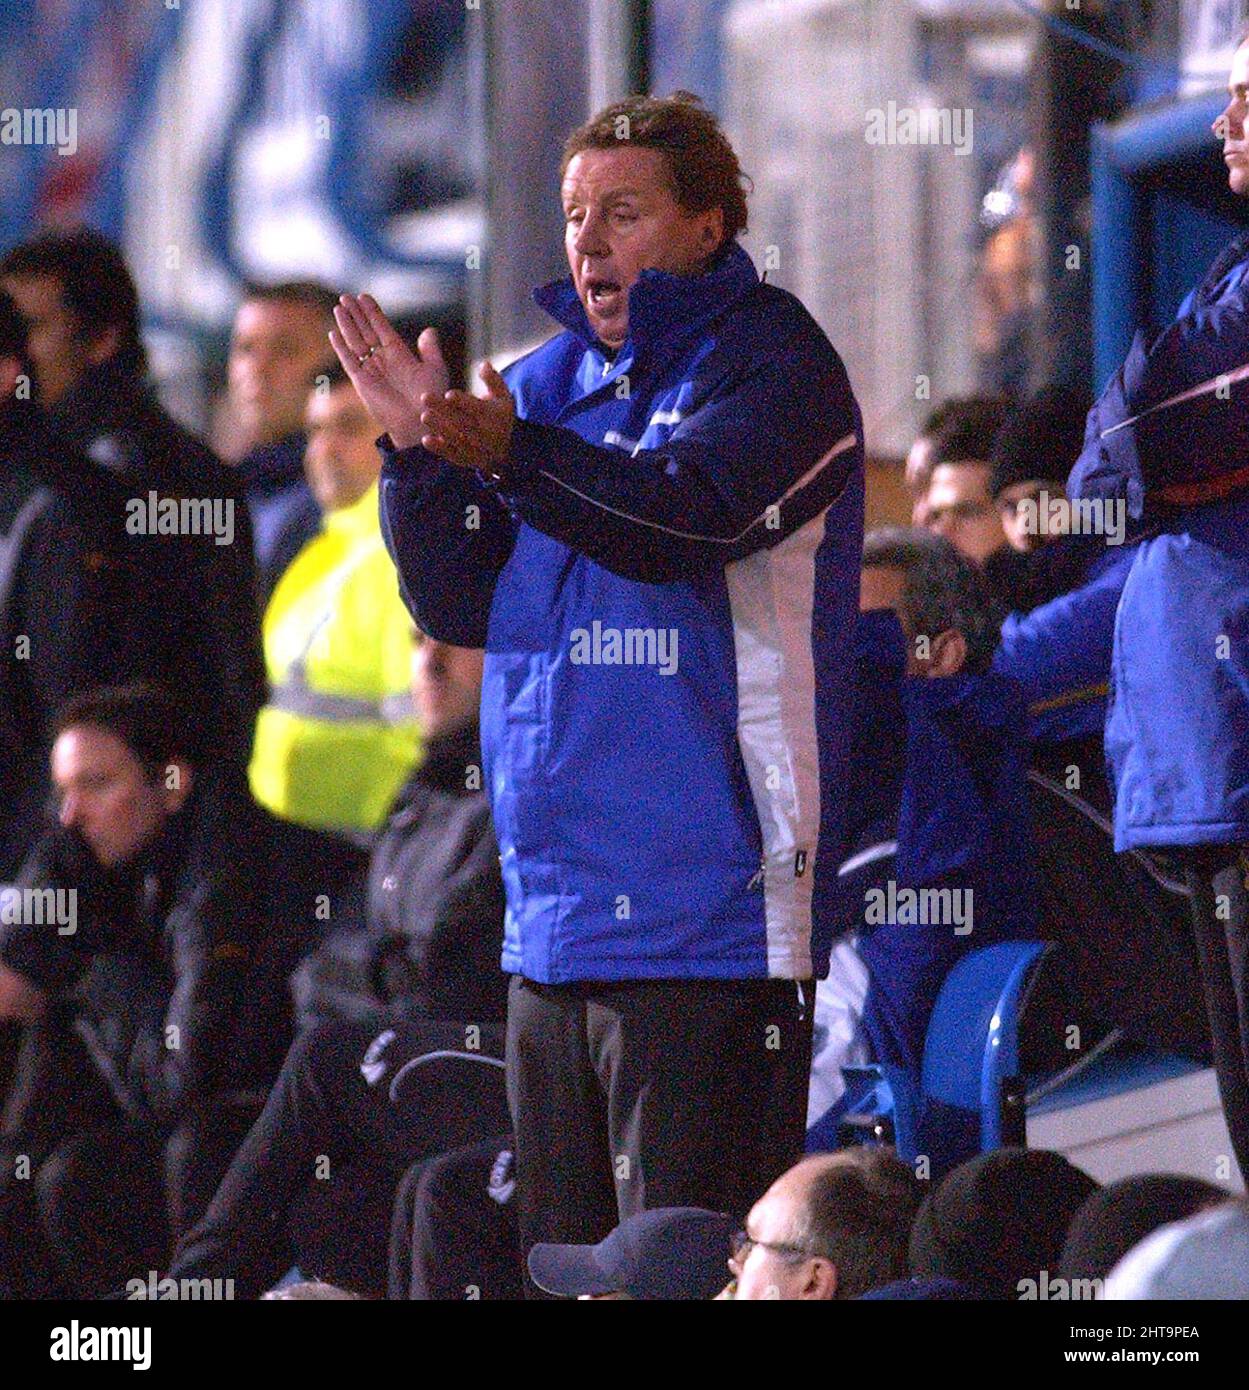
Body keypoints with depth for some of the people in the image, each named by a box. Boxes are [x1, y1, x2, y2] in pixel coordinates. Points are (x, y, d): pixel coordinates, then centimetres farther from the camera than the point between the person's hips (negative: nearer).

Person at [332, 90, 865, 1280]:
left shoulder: (772, 368, -5)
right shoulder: (551, 380, 17)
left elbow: (679, 513, -23)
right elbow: (460, 604, 13)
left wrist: (508, 454, -37)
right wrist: (418, 449, -3)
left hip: (705, 921, -8)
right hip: (554, 914, 8)